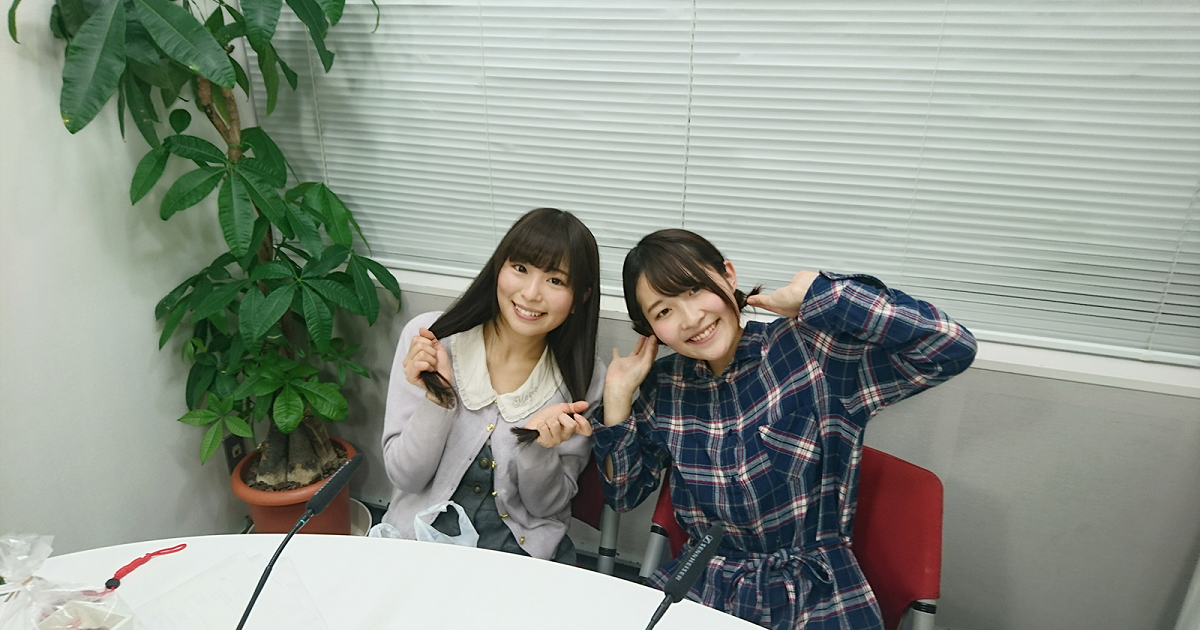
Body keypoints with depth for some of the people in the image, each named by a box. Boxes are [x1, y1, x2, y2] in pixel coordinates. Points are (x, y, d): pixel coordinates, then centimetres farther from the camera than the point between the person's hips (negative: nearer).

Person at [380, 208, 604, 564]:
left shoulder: (584, 378, -10)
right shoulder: (428, 337, -10)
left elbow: (547, 506, -4)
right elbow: (404, 478, -8)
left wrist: (537, 445, -23)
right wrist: (437, 397, -23)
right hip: (421, 536, -2)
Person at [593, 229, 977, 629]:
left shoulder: (810, 351, -13)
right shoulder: (662, 387, 0)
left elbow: (952, 348, -23)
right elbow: (625, 496, 9)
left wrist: (815, 294, -20)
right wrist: (618, 397, -5)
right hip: (702, 588, 2)